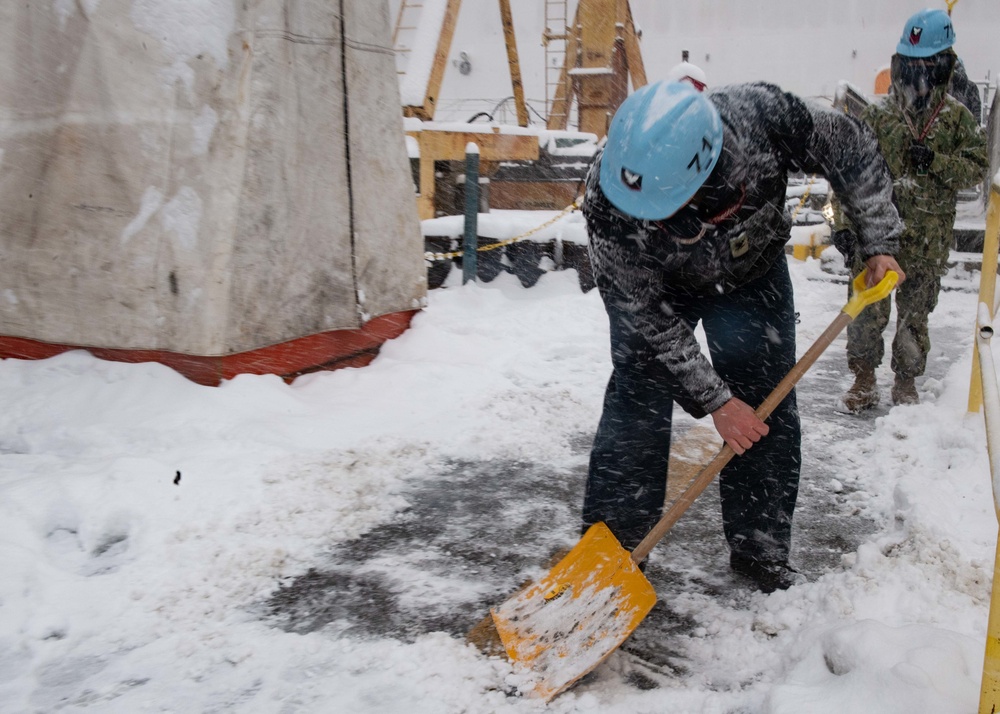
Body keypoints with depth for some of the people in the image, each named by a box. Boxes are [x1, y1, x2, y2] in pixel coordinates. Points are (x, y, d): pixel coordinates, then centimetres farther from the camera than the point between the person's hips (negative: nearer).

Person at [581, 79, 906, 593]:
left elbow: (851, 149, -16)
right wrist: (714, 400, -23)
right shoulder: (608, 207, -38)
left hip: (752, 274, 2)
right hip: (652, 285, -2)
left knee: (769, 411, 2)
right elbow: (652, 323, -27)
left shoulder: (761, 115, -39)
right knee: (637, 406, -9)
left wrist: (878, 243, -17)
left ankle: (760, 550, 17)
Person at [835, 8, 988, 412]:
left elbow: (978, 167, 2)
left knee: (915, 314, 11)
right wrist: (845, 224, -6)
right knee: (867, 309, 1)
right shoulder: (877, 115, -1)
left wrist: (935, 161, -15)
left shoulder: (958, 118, 2)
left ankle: (906, 382, 27)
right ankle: (864, 379, 17)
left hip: (928, 239, 1)